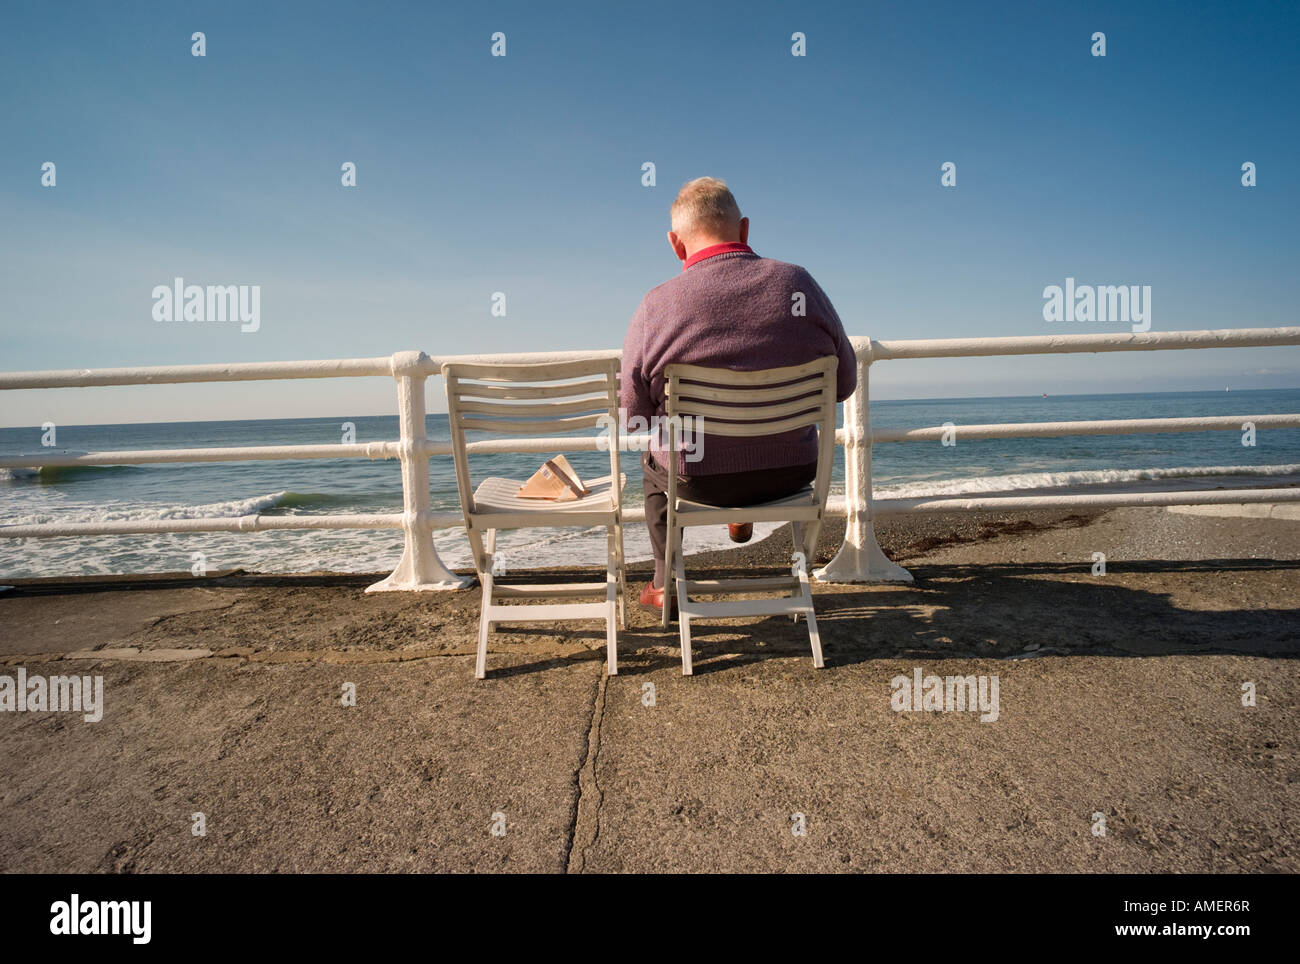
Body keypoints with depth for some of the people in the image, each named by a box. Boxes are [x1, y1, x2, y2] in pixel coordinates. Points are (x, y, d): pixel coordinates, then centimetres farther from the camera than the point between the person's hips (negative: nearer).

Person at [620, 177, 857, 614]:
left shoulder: (656, 306, -18)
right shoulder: (798, 283, -11)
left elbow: (633, 411, -9)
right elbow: (843, 383, -2)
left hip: (698, 479, -2)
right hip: (793, 471, 2)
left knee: (652, 459, 34)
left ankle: (665, 585, 41)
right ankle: (743, 517, 58)